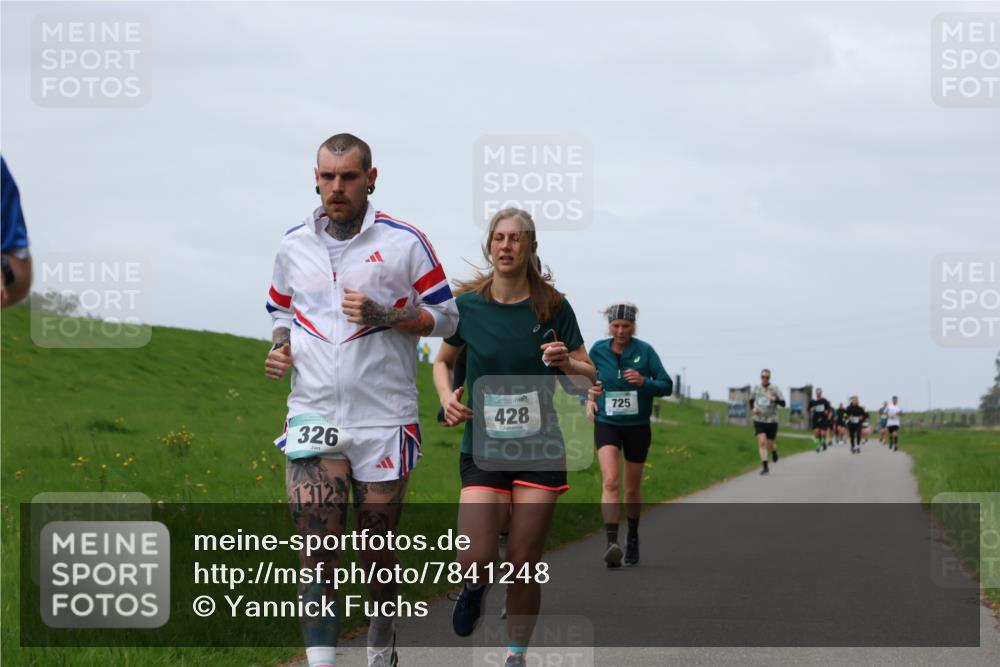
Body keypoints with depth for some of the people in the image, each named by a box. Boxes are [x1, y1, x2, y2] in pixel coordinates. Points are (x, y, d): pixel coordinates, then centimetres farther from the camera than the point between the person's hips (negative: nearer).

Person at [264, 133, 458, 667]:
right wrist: (279, 347, 1)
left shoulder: (404, 242, -3)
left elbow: (445, 316, 1)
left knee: (377, 547, 9)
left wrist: (383, 315, -15)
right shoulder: (293, 246, 8)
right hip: (313, 416, 1)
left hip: (384, 420, -1)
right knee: (317, 545, -11)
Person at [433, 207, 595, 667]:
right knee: (475, 558, -14)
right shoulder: (466, 305, -1)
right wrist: (447, 396, -4)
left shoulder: (552, 307, -2)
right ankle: (475, 586, 22)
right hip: (482, 445, 0)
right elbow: (443, 361, 16)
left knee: (524, 563, 1)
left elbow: (588, 378, 4)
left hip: (539, 448, 0)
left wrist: (565, 362, -18)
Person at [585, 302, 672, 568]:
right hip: (607, 424, 0)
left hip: (637, 426, 0)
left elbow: (666, 385, -7)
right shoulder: (598, 350, -2)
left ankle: (633, 538, 33)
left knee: (633, 488, 11)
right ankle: (612, 542, -30)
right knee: (610, 481, -21)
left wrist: (644, 382, -26)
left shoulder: (645, 351, -7)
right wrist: (589, 400, -6)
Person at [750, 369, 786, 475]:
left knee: (770, 445, 7)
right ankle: (765, 467, -10)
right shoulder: (755, 389, 2)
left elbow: (783, 403, -12)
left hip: (771, 421, -1)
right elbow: (751, 401, 18)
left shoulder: (775, 389, -7)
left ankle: (774, 451, 45)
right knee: (762, 442, -14)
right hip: (759, 421, 1)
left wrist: (775, 399, -31)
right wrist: (752, 409, -2)